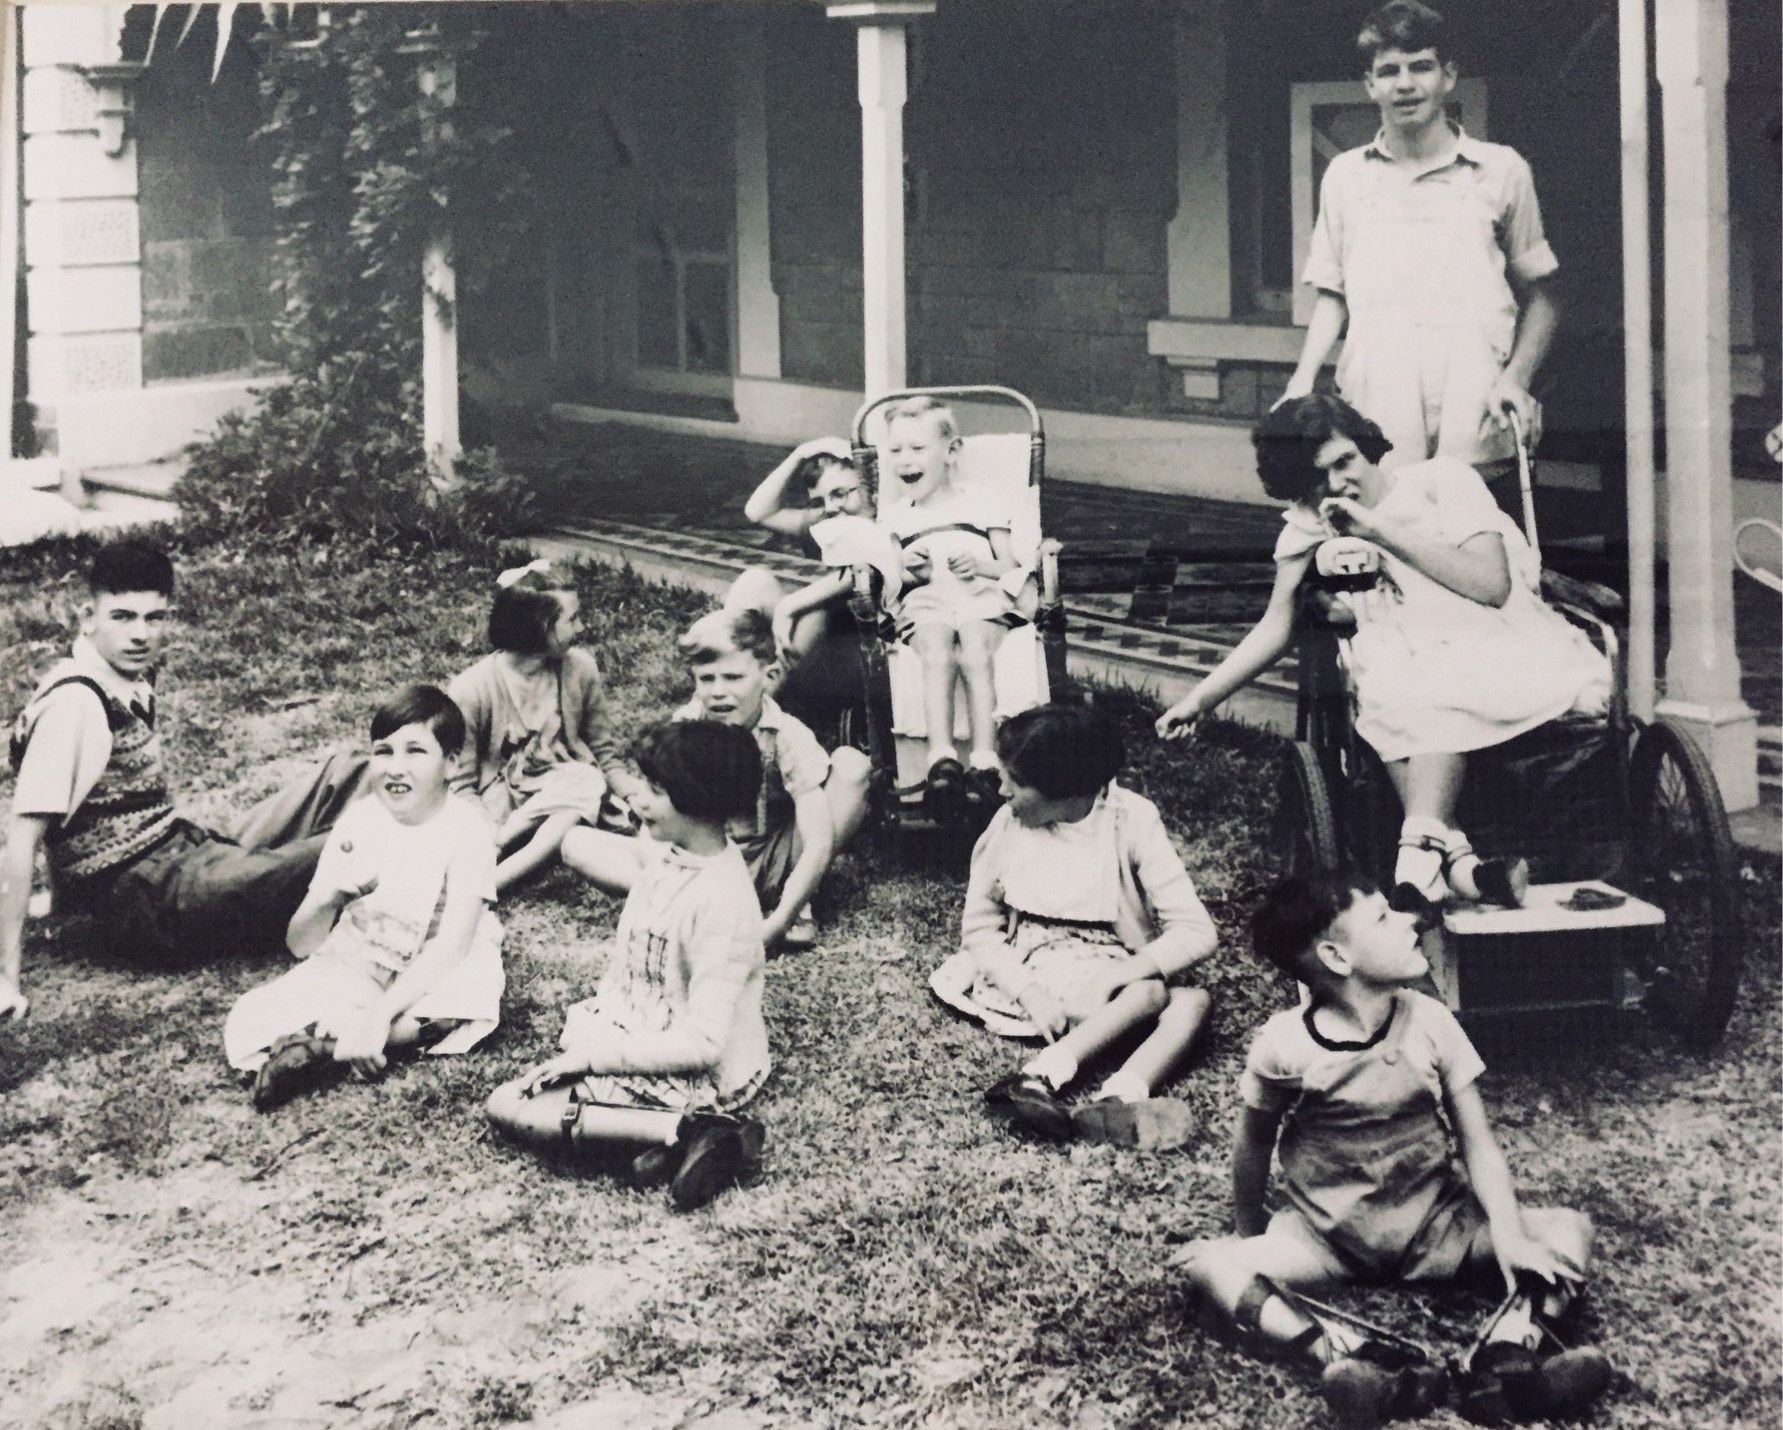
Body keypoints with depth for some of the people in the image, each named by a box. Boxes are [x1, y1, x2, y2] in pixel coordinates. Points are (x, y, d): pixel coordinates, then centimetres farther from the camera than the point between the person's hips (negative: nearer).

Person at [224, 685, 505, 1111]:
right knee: (246, 1024, -19)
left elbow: (452, 943, -24)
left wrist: (379, 1014, -35)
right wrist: (328, 897, -26)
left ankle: (322, 1043, -28)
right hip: (353, 966, 2)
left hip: (436, 974, -2)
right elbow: (300, 944, -3)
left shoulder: (466, 829, -15)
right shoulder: (358, 821, -4)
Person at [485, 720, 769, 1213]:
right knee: (504, 1099, 3)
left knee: (510, 1110, -15)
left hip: (692, 1076, -10)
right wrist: (592, 1020, 0)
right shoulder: (662, 854, 1)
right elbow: (625, 959, 15)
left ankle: (686, 1131, -18)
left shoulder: (723, 902, -25)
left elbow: (702, 1041, -25)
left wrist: (594, 1055, -21)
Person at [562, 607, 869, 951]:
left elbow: (818, 845, -24)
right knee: (578, 844, -17)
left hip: (771, 868, -2)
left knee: (851, 764, -23)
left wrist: (777, 923, -35)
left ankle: (799, 906, -14)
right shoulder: (685, 728, -10)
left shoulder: (788, 737, -17)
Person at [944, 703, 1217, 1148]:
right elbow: (979, 927, 1)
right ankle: (1119, 1102, -52)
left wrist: (1111, 979, -27)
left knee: (1194, 1001, -30)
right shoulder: (1009, 823, -5)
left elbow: (1197, 933, -15)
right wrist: (1027, 991, -18)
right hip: (1030, 974, -1)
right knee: (1152, 995, -29)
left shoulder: (1131, 820, -10)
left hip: (1112, 975, 1)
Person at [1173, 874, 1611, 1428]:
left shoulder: (1430, 1023, -8)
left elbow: (1477, 1142, -7)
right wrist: (1249, 1234, 10)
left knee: (1570, 1228, -17)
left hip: (1435, 1226, 2)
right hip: (1326, 1237, -2)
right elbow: (1255, 1142, 3)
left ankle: (1508, 1351, -44)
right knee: (1203, 1265, -29)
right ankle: (1359, 1356, -48)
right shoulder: (1284, 1045, -13)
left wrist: (1509, 1238, -21)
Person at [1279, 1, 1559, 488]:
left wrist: (1516, 379, -2)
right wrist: (1303, 380, 5)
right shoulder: (1345, 175, 16)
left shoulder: (1501, 170, 10)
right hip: (1375, 406, 1)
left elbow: (1540, 296, 13)